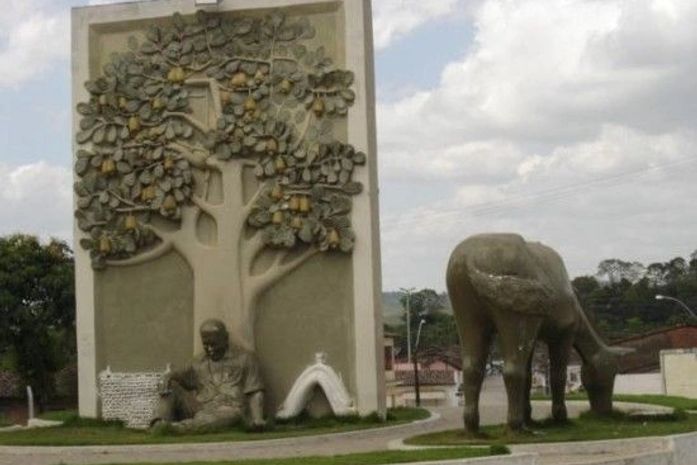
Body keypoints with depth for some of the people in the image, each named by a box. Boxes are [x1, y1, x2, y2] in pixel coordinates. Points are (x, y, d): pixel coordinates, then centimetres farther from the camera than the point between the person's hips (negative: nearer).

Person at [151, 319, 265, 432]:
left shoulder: (244, 359, 11)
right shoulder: (199, 362, 23)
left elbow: (255, 393, 5)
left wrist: (257, 420, -12)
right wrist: (169, 379, -7)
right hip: (199, 409, 5)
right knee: (172, 386, -10)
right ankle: (159, 424, -32)